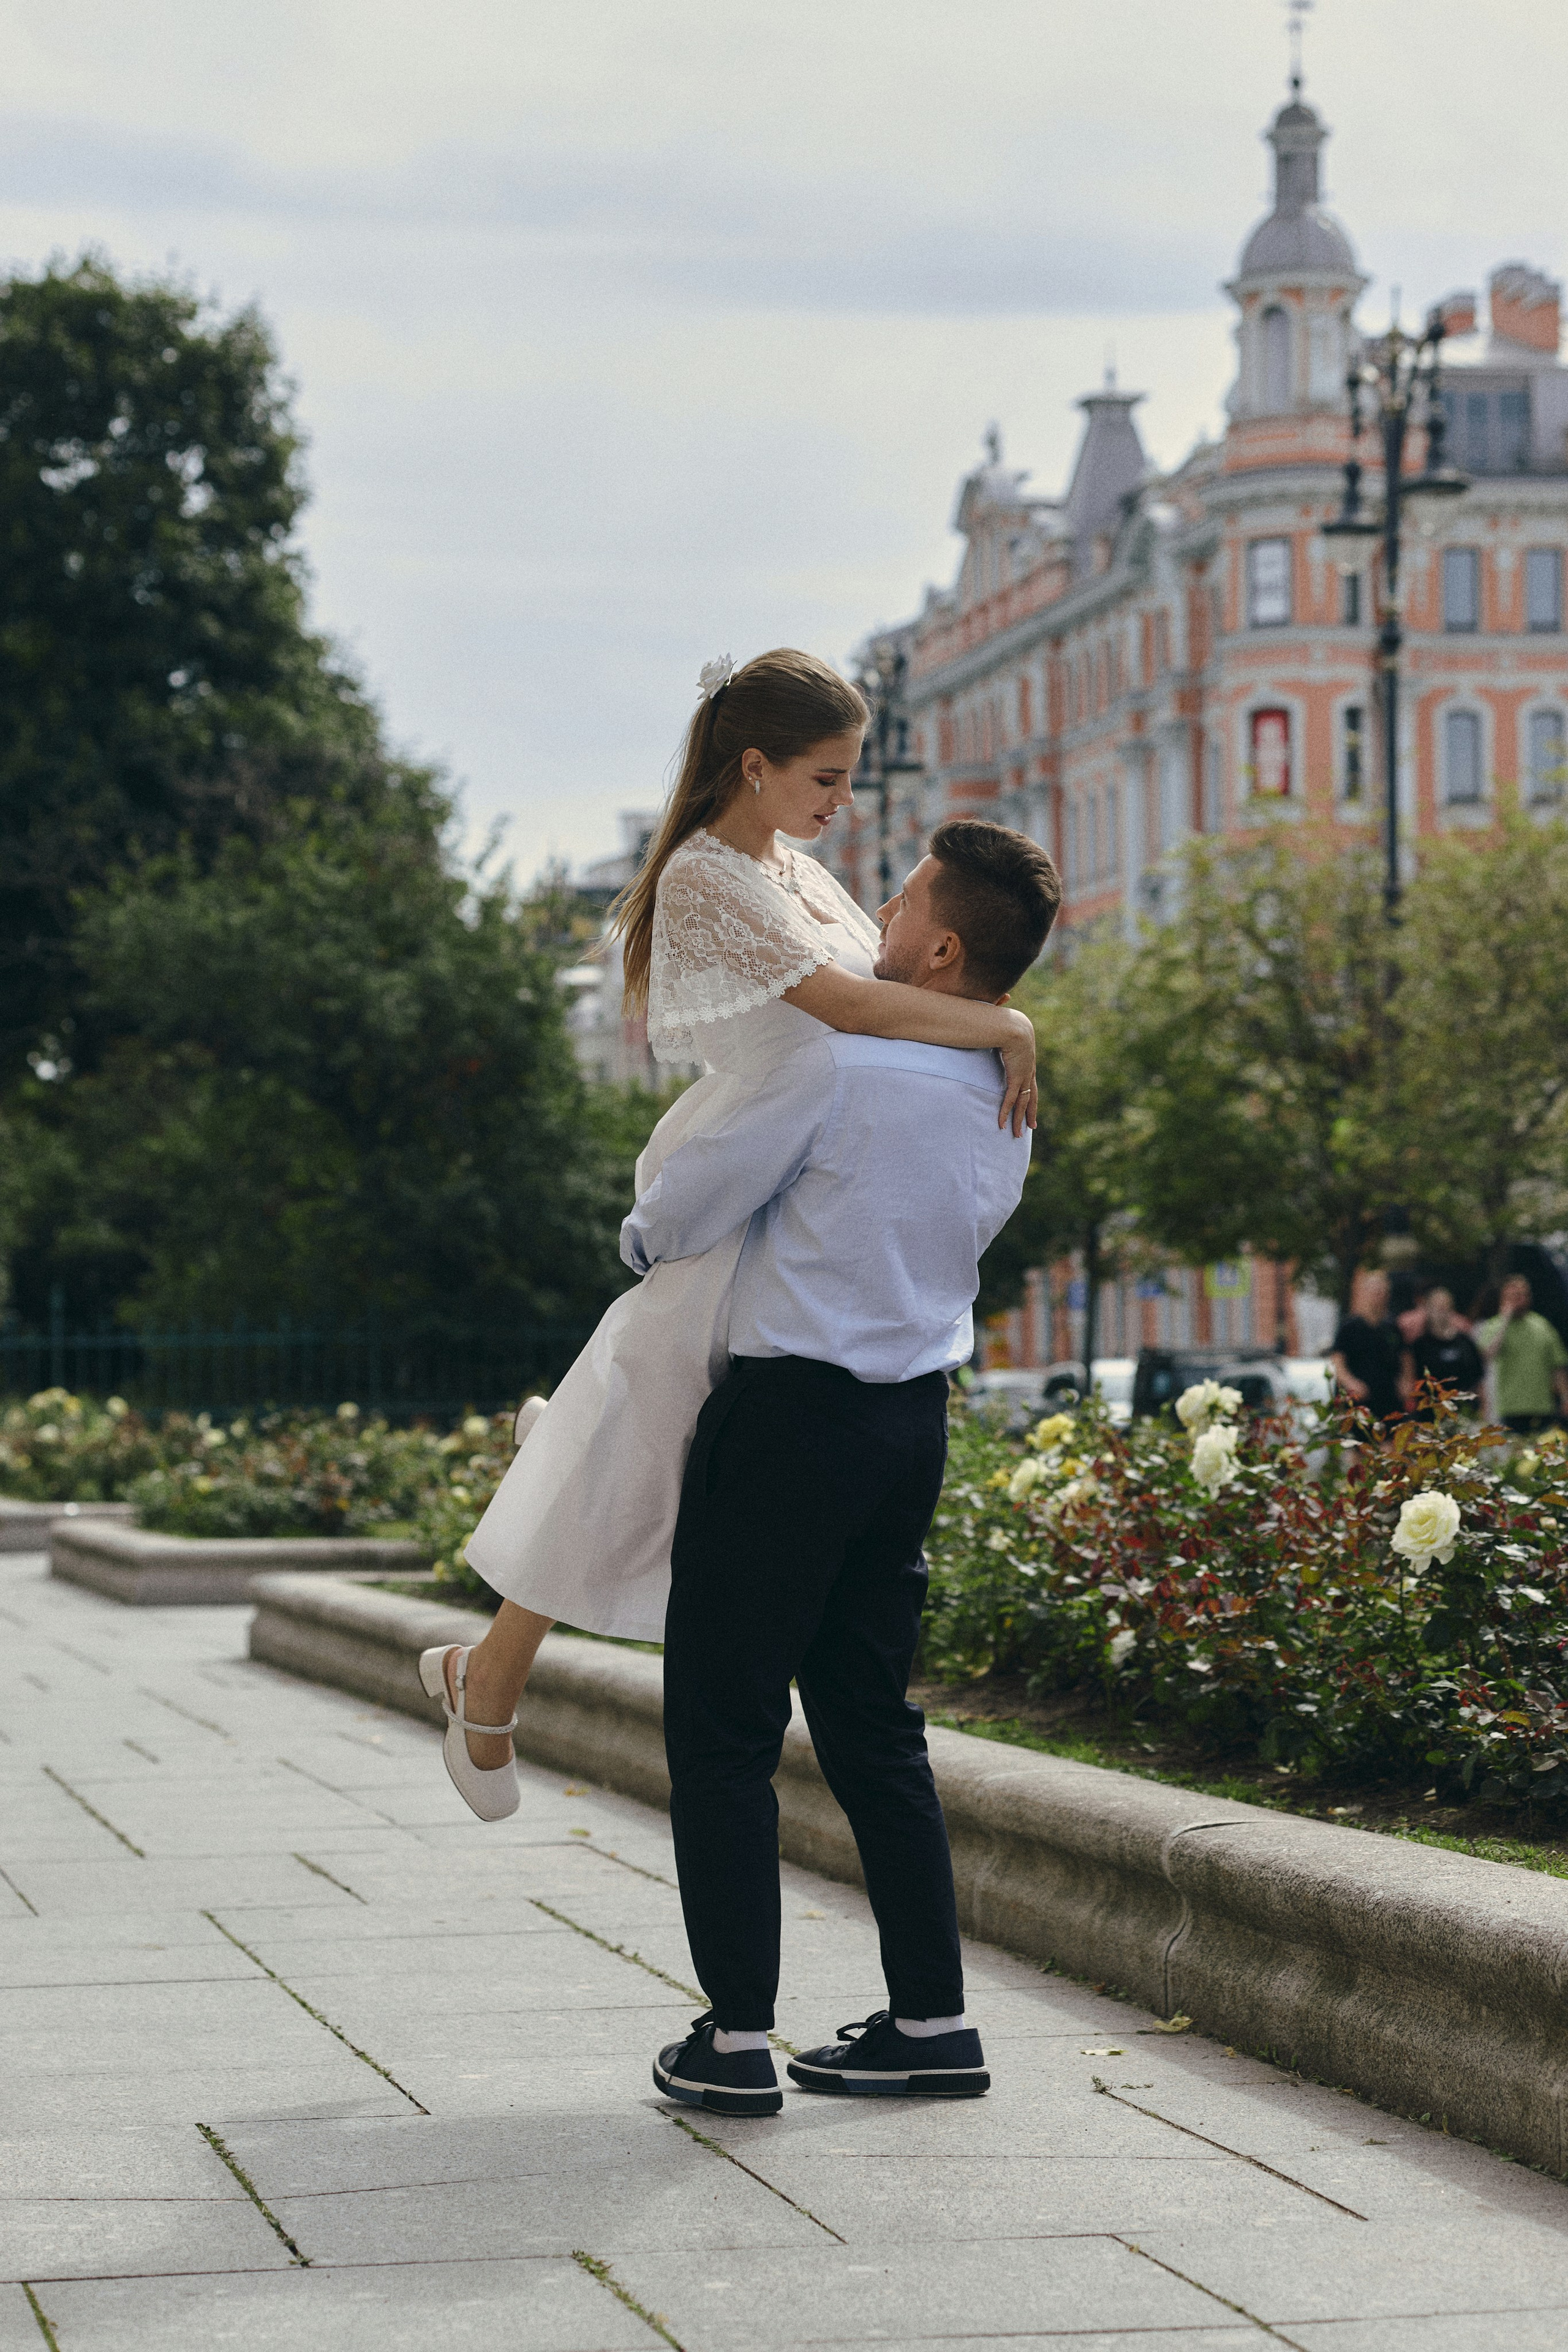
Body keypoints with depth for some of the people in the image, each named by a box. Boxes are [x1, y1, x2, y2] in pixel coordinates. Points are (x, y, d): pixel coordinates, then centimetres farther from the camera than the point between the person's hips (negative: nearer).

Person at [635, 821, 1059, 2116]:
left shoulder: (838, 1070, -16)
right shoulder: (1006, 1109, 8)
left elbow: (687, 1207, -8)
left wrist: (641, 1232, 15)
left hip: (794, 1413, -7)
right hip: (914, 1415, 7)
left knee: (723, 1728, 1)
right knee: (872, 1727, 15)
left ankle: (737, 2036, 1)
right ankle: (933, 2021, 14)